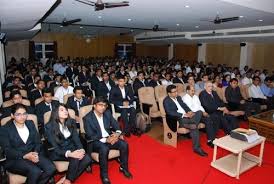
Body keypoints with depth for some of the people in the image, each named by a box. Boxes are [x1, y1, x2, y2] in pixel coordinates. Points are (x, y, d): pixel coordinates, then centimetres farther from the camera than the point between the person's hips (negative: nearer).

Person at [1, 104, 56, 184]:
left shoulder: (30, 123, 11)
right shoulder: (6, 129, -2)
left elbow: (38, 142, 7)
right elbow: (8, 151, -8)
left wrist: (35, 153, -13)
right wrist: (25, 156, -21)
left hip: (33, 155, 4)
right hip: (15, 159, -4)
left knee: (51, 168, -21)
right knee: (36, 172, -31)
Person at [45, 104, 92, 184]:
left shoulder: (71, 122, 2)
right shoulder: (49, 126, -13)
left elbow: (76, 138, -2)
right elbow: (55, 147, -17)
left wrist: (81, 149, -23)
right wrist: (69, 154, -34)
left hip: (71, 148, 5)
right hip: (57, 152, -5)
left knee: (87, 159, -21)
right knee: (75, 158, -33)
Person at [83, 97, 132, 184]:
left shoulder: (108, 113, 3)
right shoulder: (87, 118, -13)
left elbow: (116, 125, 6)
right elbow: (90, 136, -18)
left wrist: (117, 133, -18)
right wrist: (106, 140, -30)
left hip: (110, 137, 5)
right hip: (95, 141, -5)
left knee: (124, 144, -17)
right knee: (104, 149, -36)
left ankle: (123, 167, 6)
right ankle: (104, 175, -14)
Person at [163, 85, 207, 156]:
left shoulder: (178, 97, 20)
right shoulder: (166, 101, -5)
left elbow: (185, 106, 16)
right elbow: (170, 112, -17)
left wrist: (189, 111, -7)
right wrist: (183, 115, -21)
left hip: (186, 116, 8)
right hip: (178, 119, -8)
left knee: (199, 112, -16)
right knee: (194, 127, -28)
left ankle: (189, 125, -35)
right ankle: (196, 147, -21)